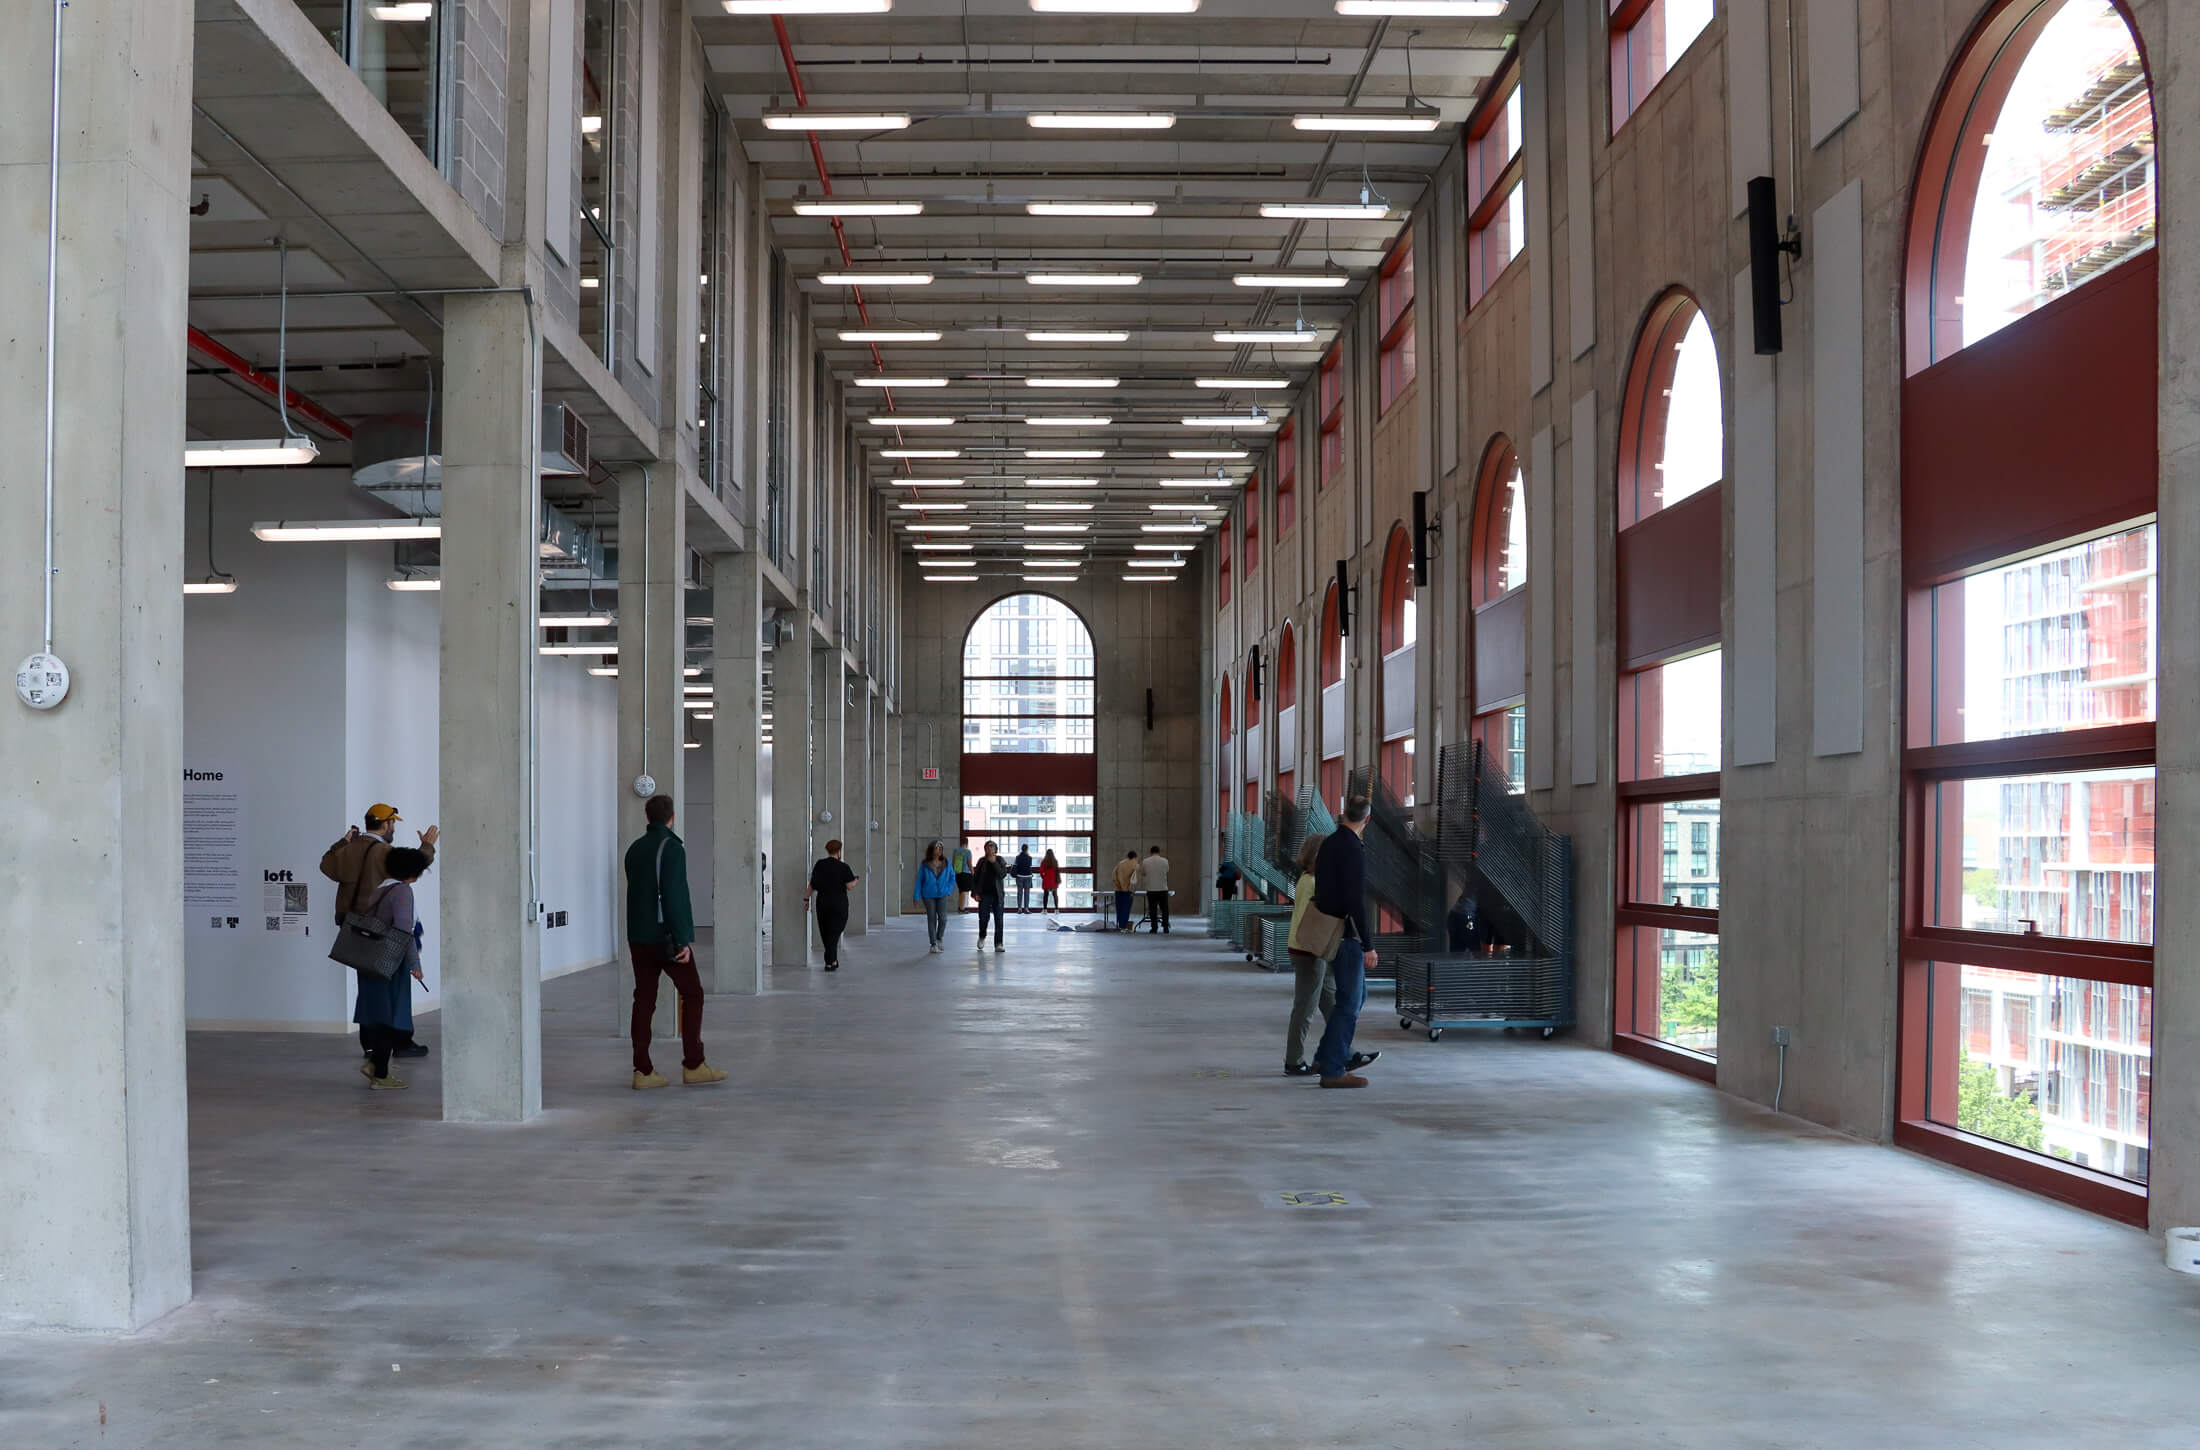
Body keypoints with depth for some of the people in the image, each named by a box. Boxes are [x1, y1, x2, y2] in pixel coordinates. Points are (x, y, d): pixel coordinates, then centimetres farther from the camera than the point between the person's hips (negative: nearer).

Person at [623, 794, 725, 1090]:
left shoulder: (634, 849, 12)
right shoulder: (671, 847, -11)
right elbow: (673, 896, -18)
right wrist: (682, 939, -17)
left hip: (638, 937, 7)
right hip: (665, 936, -7)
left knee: (644, 1000, 5)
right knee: (692, 995, 3)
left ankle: (643, 1071, 3)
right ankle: (693, 1065, 1)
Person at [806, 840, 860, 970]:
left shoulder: (819, 864, 2)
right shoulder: (843, 867, -8)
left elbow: (812, 884, 3)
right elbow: (850, 885, -8)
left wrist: (806, 899, 9)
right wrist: (856, 879, 13)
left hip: (822, 902, 3)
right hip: (839, 903, -3)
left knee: (825, 932, 14)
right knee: (834, 932, 0)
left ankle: (833, 961, 22)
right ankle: (829, 963, -8)